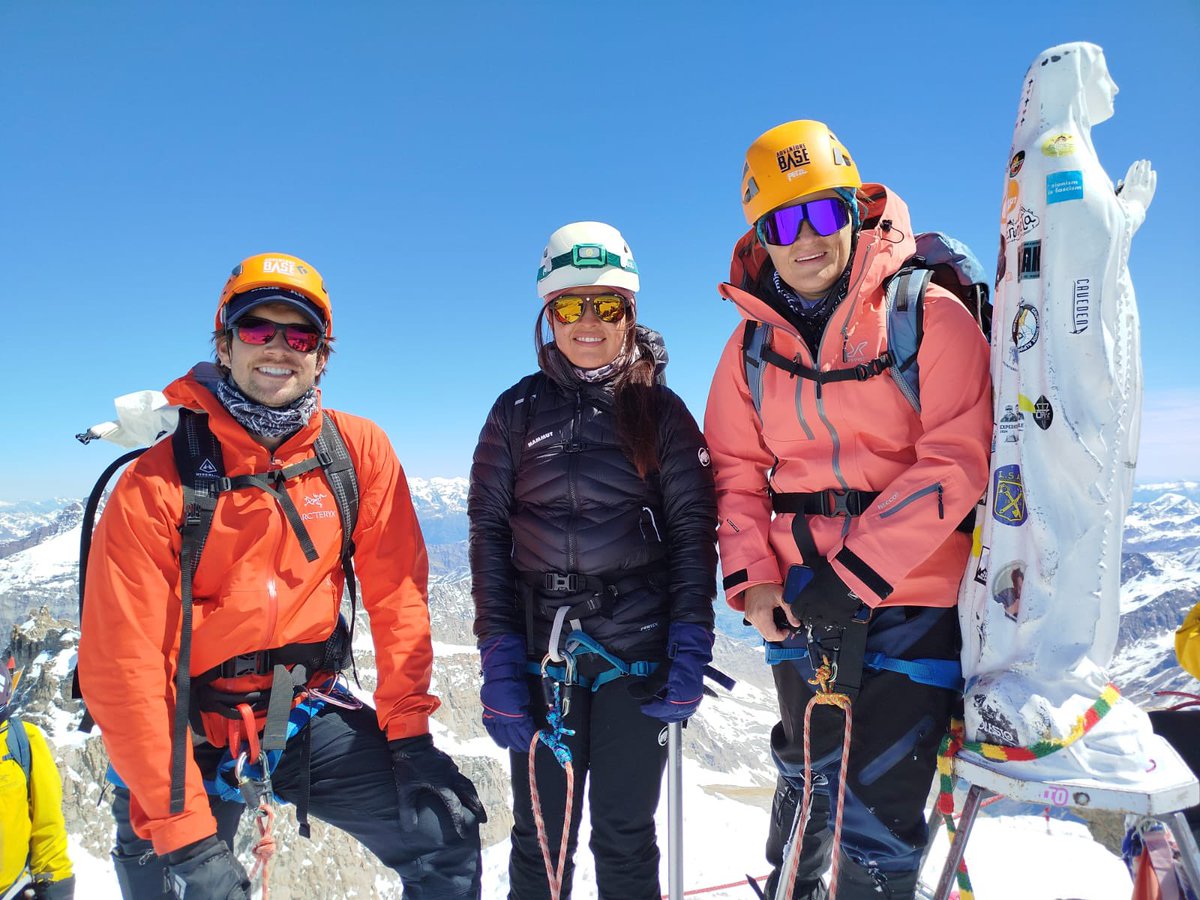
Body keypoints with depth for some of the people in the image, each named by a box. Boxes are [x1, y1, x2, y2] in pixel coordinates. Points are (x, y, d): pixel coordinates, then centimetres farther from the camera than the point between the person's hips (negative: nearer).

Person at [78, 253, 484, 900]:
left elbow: (396, 595, -5)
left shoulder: (360, 450, -8)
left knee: (446, 829, -7)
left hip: (310, 715, 2)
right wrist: (186, 836, -19)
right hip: (190, 730, -1)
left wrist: (409, 731, -9)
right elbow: (125, 669, -16)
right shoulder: (157, 484, -16)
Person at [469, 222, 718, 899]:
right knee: (541, 834, 9)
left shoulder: (659, 408, 3)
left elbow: (694, 526, -1)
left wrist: (691, 643, -10)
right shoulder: (519, 411, 5)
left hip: (637, 647, -1)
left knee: (625, 835, 10)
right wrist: (497, 654, -5)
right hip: (543, 646, 1)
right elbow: (489, 533, 2)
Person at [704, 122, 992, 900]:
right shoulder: (754, 342, 5)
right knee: (809, 770, 19)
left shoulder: (929, 314, -8)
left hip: (911, 596, -3)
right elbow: (736, 471, 7)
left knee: (882, 800, 1)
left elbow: (957, 461, -14)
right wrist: (753, 579, -6)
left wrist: (855, 574, -17)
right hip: (802, 598, 4)